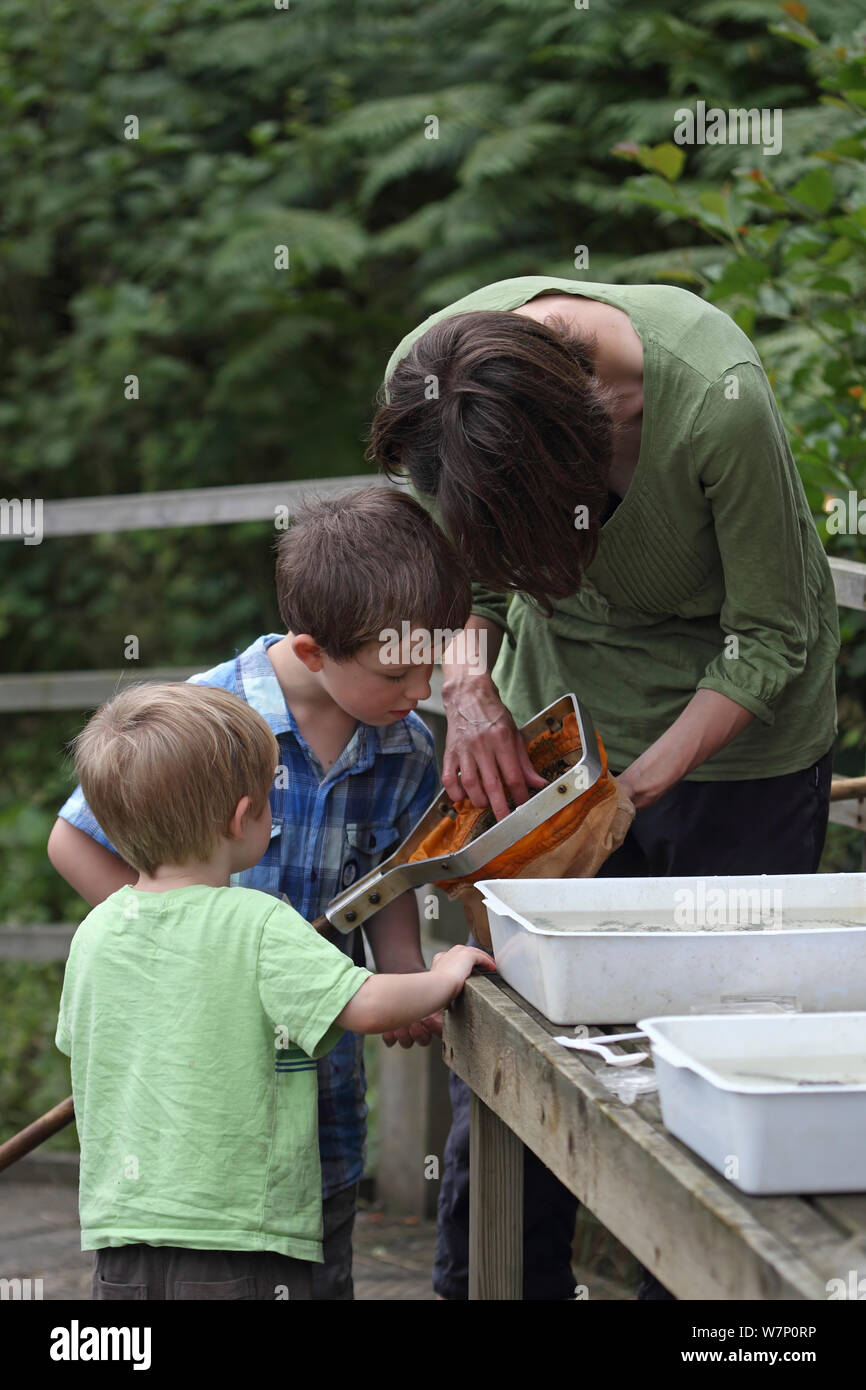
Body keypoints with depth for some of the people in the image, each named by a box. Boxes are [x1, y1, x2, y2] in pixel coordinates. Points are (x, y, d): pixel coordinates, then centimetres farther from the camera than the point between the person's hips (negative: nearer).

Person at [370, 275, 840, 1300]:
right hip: (553, 717, 3)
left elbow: (770, 641, -20)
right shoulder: (424, 375, -21)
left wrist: (634, 789, -25)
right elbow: (460, 567, 0)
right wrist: (467, 684, -18)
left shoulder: (718, 401, -33)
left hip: (728, 725, -3)